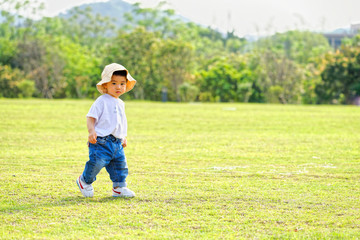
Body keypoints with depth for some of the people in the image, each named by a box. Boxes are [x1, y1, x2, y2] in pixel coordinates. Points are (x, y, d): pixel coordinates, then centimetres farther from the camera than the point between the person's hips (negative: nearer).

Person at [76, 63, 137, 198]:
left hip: (117, 143, 7)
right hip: (101, 141, -7)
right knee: (97, 162, -11)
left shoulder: (120, 104, 18)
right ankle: (84, 181, 14)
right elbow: (90, 117, -10)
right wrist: (91, 131, -25)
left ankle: (119, 188, 17)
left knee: (120, 164, 5)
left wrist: (123, 137, 29)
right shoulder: (102, 101, -7)